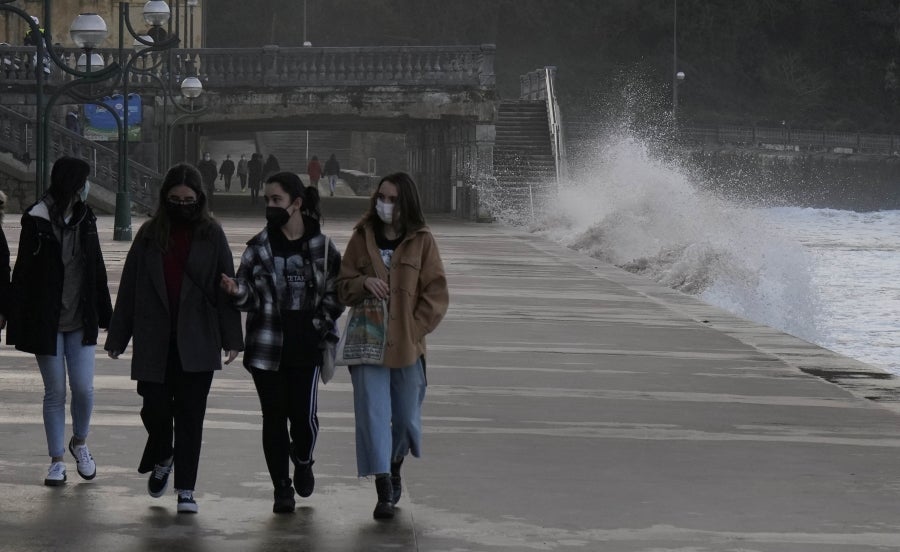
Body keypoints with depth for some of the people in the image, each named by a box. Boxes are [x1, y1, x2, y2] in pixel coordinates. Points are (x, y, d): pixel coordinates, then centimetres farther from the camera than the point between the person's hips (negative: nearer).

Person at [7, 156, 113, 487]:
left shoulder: (86, 219, 5)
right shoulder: (36, 222, -10)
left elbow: (97, 270, 13)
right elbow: (22, 274, -9)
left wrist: (105, 315, 15)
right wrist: (18, 324, -12)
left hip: (81, 322, 4)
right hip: (47, 323, -4)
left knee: (83, 388, -2)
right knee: (55, 392, 4)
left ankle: (79, 443, 24)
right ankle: (57, 460, 15)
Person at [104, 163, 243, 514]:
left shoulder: (211, 235, 3)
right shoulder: (150, 235, 6)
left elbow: (226, 286, 2)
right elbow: (129, 288, 7)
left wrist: (231, 337, -4)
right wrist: (117, 337, 6)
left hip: (196, 343, -1)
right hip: (154, 341, 1)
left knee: (190, 414, -1)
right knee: (155, 408, 1)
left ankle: (185, 488, 4)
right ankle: (162, 459, 32)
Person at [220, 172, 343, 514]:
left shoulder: (321, 247, 1)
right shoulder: (259, 247, 3)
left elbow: (336, 293, 6)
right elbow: (250, 297, 4)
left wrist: (322, 325, -5)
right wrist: (235, 291, -17)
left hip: (306, 347, -1)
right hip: (267, 347, 1)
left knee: (303, 414, -6)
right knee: (274, 417, 3)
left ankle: (302, 461, 27)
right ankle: (281, 488, 14)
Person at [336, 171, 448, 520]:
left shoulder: (421, 242, -1)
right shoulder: (362, 238, 4)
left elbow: (436, 295, -1)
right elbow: (342, 288, 8)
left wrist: (415, 330, -11)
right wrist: (364, 283, -14)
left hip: (407, 345, 0)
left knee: (406, 416, 11)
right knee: (372, 414, -9)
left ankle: (395, 467, 39)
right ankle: (384, 491, -9)